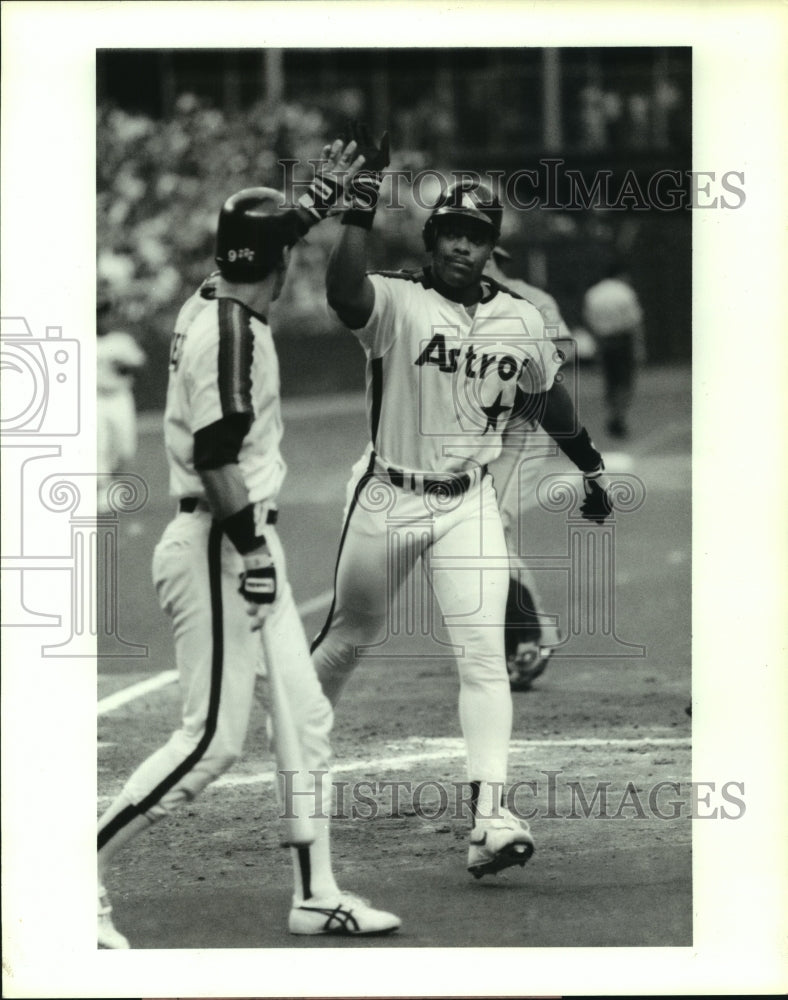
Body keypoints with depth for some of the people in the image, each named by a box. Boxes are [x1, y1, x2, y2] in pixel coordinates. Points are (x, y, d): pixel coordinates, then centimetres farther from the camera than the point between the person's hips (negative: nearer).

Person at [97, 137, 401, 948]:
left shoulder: (210, 303, 10)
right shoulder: (231, 329, -17)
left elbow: (264, 247, 34)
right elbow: (215, 452, -24)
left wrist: (321, 198, 33)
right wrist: (252, 545, -23)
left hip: (243, 545, 10)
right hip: (216, 545, -10)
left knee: (307, 720, 10)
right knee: (212, 738, -10)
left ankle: (314, 895, 13)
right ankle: (79, 872, -6)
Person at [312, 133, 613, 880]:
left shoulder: (521, 320, 1)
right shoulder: (394, 301, -13)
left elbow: (548, 397, 18)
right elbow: (344, 291, -37)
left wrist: (590, 470, 26)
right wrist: (363, 200, -43)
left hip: (468, 505, 2)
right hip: (386, 498, -2)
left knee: (484, 654, -11)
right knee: (349, 638, 14)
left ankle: (489, 819, -17)